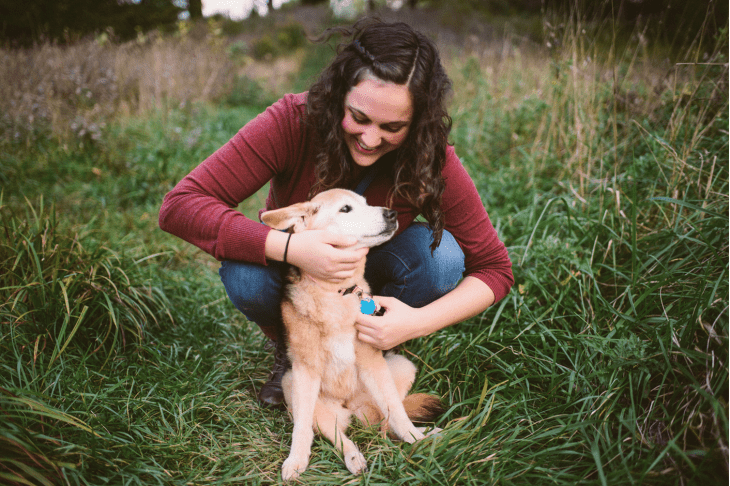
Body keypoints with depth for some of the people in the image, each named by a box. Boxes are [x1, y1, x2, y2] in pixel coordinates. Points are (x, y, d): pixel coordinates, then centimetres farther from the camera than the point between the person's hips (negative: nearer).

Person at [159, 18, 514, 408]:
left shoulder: (433, 160, -26)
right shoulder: (292, 121, -30)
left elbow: (495, 268, -18)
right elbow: (180, 207, -34)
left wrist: (418, 322, -34)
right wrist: (291, 248, -47)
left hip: (370, 277, 1)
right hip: (292, 268, 0)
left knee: (441, 256, -28)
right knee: (243, 274, -33)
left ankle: (376, 351, 1)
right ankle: (290, 347, 2)